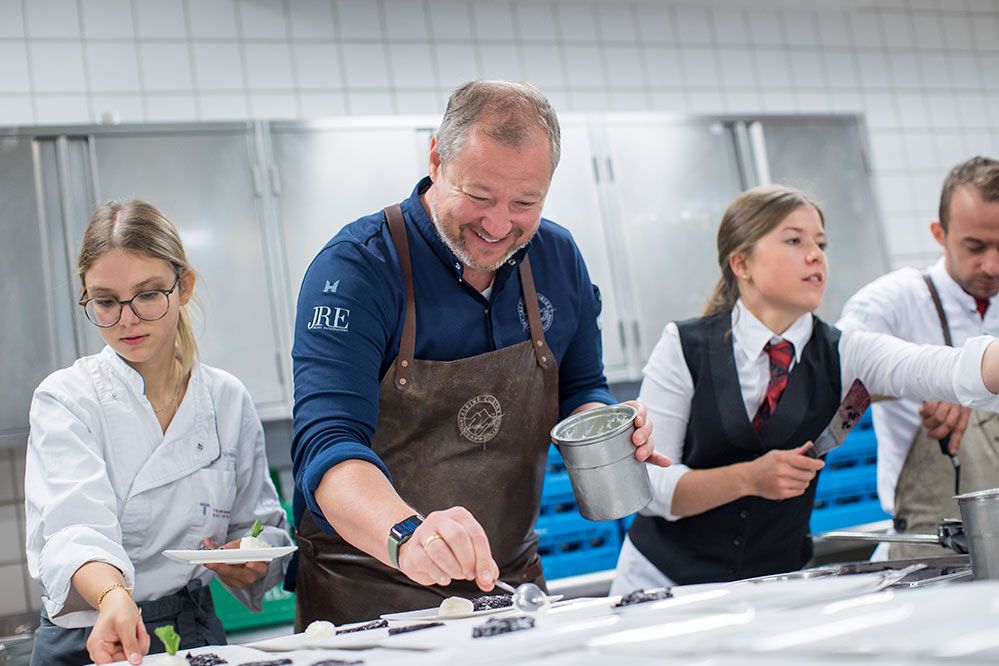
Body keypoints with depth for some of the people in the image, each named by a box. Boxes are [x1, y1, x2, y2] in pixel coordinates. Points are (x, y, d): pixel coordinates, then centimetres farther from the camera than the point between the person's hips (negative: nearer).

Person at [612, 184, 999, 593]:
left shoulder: (841, 355, -3)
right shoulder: (684, 348, -7)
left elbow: (957, 370, -21)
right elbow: (647, 485, -13)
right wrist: (749, 478, -24)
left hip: (774, 586, 2)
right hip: (666, 577, -2)